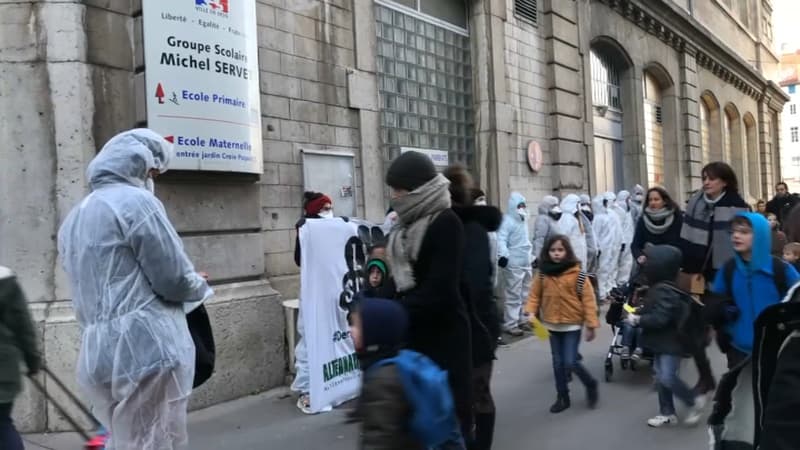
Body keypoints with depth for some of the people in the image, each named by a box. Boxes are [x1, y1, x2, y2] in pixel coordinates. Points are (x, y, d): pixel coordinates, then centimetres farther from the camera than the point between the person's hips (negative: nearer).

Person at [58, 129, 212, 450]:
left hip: (98, 358, 9)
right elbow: (175, 281, -11)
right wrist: (200, 285, 11)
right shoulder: (136, 201, -8)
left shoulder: (74, 218, 18)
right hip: (146, 350, -8)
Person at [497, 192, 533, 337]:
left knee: (525, 294, 17)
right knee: (513, 295, -6)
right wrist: (503, 255, -38)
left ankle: (522, 320, 29)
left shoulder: (523, 220, 16)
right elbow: (501, 239, -23)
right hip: (513, 264, -9)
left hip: (526, 262, 9)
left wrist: (532, 256, 29)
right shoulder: (507, 220, -12)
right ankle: (510, 324, 1)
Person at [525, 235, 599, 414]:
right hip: (552, 325, 4)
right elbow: (535, 295, 4)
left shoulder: (577, 274, -13)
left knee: (570, 363, -6)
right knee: (558, 363, 12)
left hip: (572, 325, -4)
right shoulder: (543, 274, -3)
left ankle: (590, 384, 22)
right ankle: (563, 397, 26)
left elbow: (588, 299, -10)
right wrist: (531, 312, -13)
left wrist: (591, 324, -11)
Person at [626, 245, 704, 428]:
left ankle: (694, 404, 11)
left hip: (671, 343, -10)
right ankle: (667, 413, 23)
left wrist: (638, 320, -20)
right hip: (662, 342, 10)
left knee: (668, 377, -11)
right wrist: (638, 313, 0)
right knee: (661, 377, 13)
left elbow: (660, 319, -30)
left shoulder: (665, 291, -25)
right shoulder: (659, 288, 7)